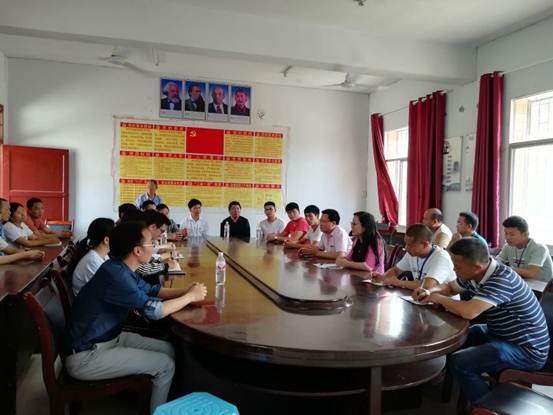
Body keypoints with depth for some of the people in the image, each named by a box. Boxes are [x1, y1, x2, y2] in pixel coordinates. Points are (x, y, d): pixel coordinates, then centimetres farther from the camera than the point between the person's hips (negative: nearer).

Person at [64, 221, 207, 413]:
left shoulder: (122, 268, 1)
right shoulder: (115, 275, -29)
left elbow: (152, 290, 13)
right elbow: (155, 309, -27)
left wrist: (185, 291, -4)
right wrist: (190, 297, -12)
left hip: (110, 338, 9)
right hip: (85, 356, -9)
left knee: (168, 350, 8)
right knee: (165, 365, -8)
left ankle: (156, 397, 26)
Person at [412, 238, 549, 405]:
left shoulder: (501, 279, -29)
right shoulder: (475, 275, -3)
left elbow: (468, 312, -40)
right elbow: (449, 287, 16)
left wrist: (438, 298, -21)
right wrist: (430, 291, -6)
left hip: (527, 350, -9)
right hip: (500, 333, 9)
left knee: (458, 362, -20)